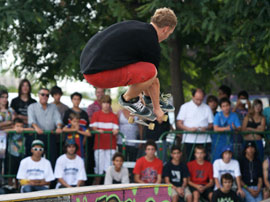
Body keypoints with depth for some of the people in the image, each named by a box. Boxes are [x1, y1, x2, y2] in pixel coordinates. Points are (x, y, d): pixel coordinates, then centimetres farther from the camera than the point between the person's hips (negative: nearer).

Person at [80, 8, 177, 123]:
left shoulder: (136, 25, 20)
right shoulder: (151, 44, -7)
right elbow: (154, 80, 3)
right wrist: (156, 109, 17)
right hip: (98, 74, -10)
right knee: (150, 72, -19)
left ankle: (148, 97, 25)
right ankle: (128, 99, 3)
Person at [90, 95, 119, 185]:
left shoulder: (114, 116, 13)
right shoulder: (96, 114, 10)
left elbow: (116, 129, 5)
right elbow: (93, 128, 2)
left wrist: (115, 131, -18)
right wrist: (98, 130, -19)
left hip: (111, 146, 1)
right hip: (99, 145, -1)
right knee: (99, 169, -5)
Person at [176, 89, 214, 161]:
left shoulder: (207, 108, 13)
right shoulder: (185, 107, 8)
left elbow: (211, 124, 11)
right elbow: (179, 123, 3)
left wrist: (206, 128, -12)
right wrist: (189, 129, -15)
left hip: (204, 140, 1)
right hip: (189, 140, -1)